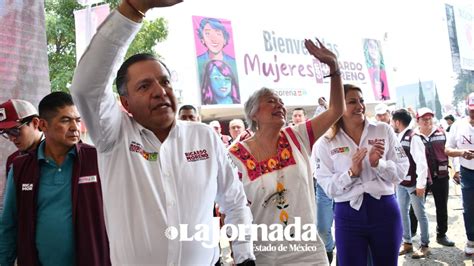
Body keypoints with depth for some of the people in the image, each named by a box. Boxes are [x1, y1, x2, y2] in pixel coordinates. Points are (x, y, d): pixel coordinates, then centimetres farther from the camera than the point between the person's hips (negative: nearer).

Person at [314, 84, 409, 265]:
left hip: (385, 210, 2)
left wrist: (378, 164, -17)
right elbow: (327, 187, -7)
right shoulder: (326, 143, -2)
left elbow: (401, 171, 0)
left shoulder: (384, 131, 3)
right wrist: (351, 173, -21)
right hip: (348, 215, -1)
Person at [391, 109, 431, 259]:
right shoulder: (398, 138, 6)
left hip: (414, 183, -7)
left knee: (420, 214, 6)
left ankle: (425, 245, 19)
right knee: (402, 212, 13)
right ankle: (407, 243, 26)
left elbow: (421, 162, -18)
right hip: (401, 182, 7)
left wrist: (421, 184, -19)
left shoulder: (413, 138, -17)